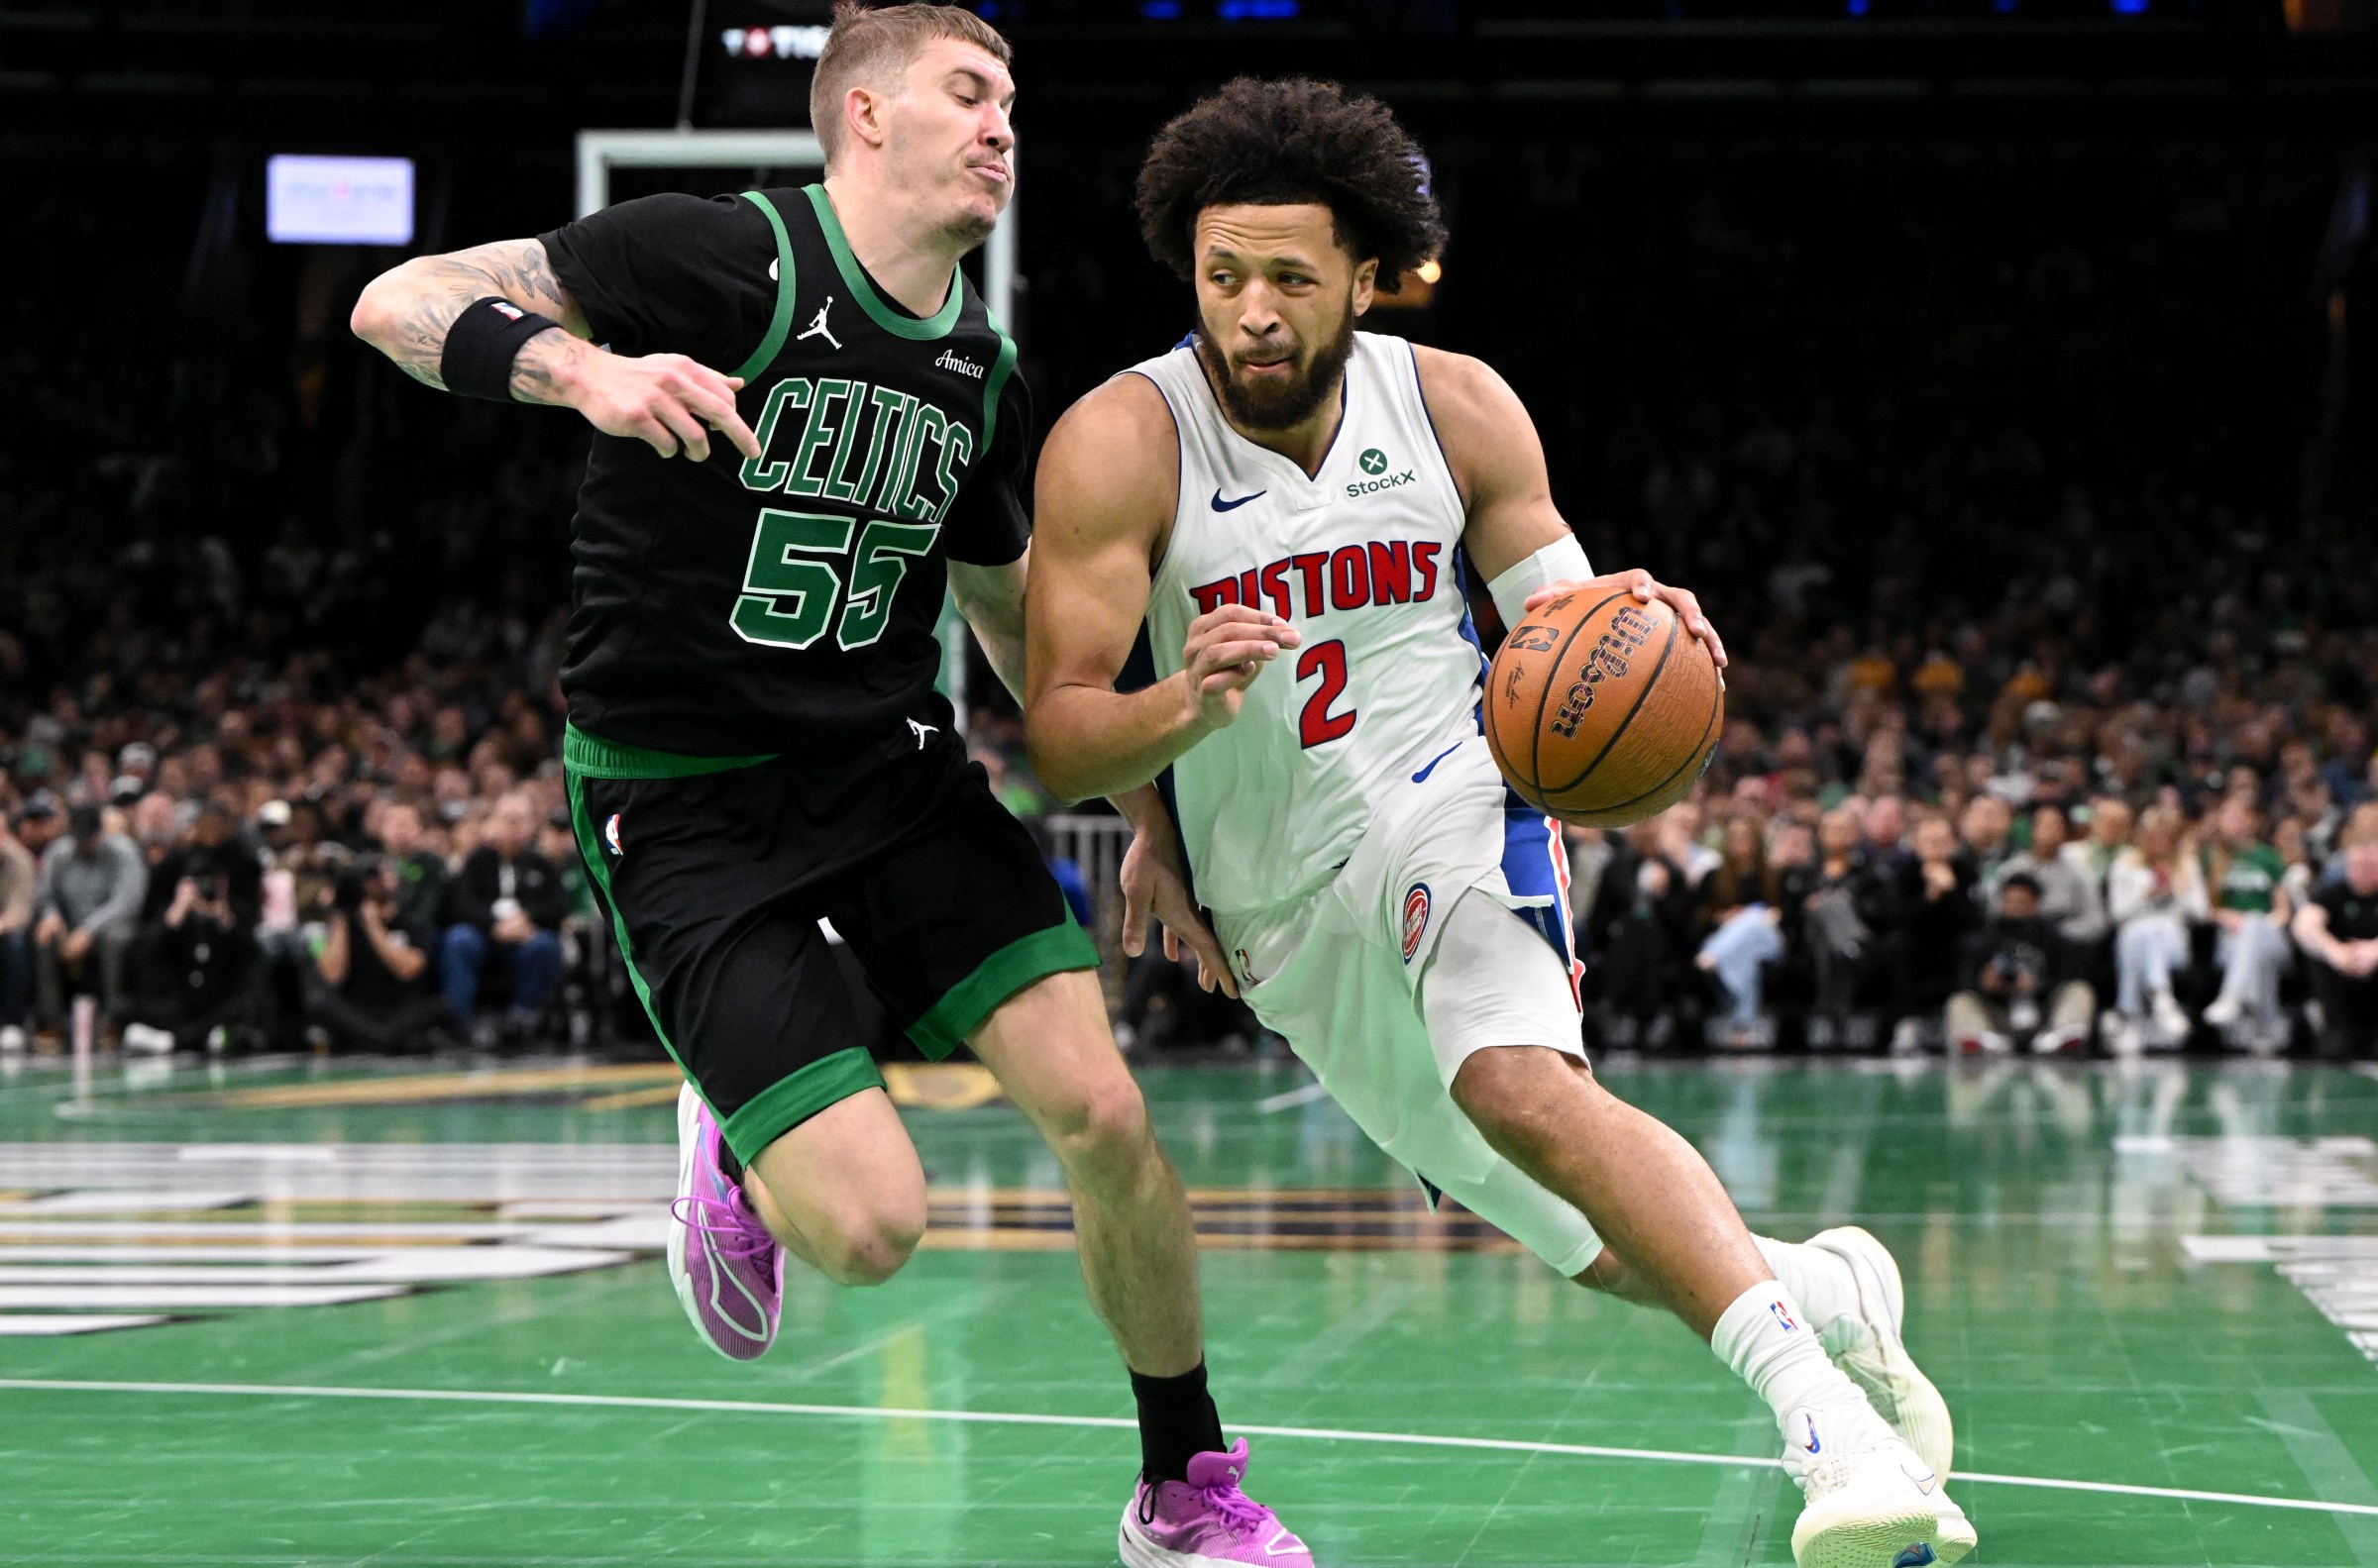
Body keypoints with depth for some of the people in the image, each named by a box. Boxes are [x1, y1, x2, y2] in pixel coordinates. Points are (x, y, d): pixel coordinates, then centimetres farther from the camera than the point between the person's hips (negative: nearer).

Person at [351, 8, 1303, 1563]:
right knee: (870, 1227, -17)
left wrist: (1148, 814, 18)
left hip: (891, 762, 6)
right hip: (684, 797, -5)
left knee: (1103, 1110, -11)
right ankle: (736, 1146, 21)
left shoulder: (984, 369, 7)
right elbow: (400, 302, -19)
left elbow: (1017, 618, 23)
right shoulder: (731, 257, -14)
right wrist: (586, 369, -38)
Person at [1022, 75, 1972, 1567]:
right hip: (1285, 908, 2)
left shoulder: (1458, 409, -6)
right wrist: (1185, 707, -37)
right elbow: (1059, 739, -15)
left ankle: (1826, 1417, -39)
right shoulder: (1122, 445, -13)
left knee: (1522, 1083, -33)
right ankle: (1829, 1293, 34)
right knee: (1601, 1248, 6)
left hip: (1446, 809, -2)